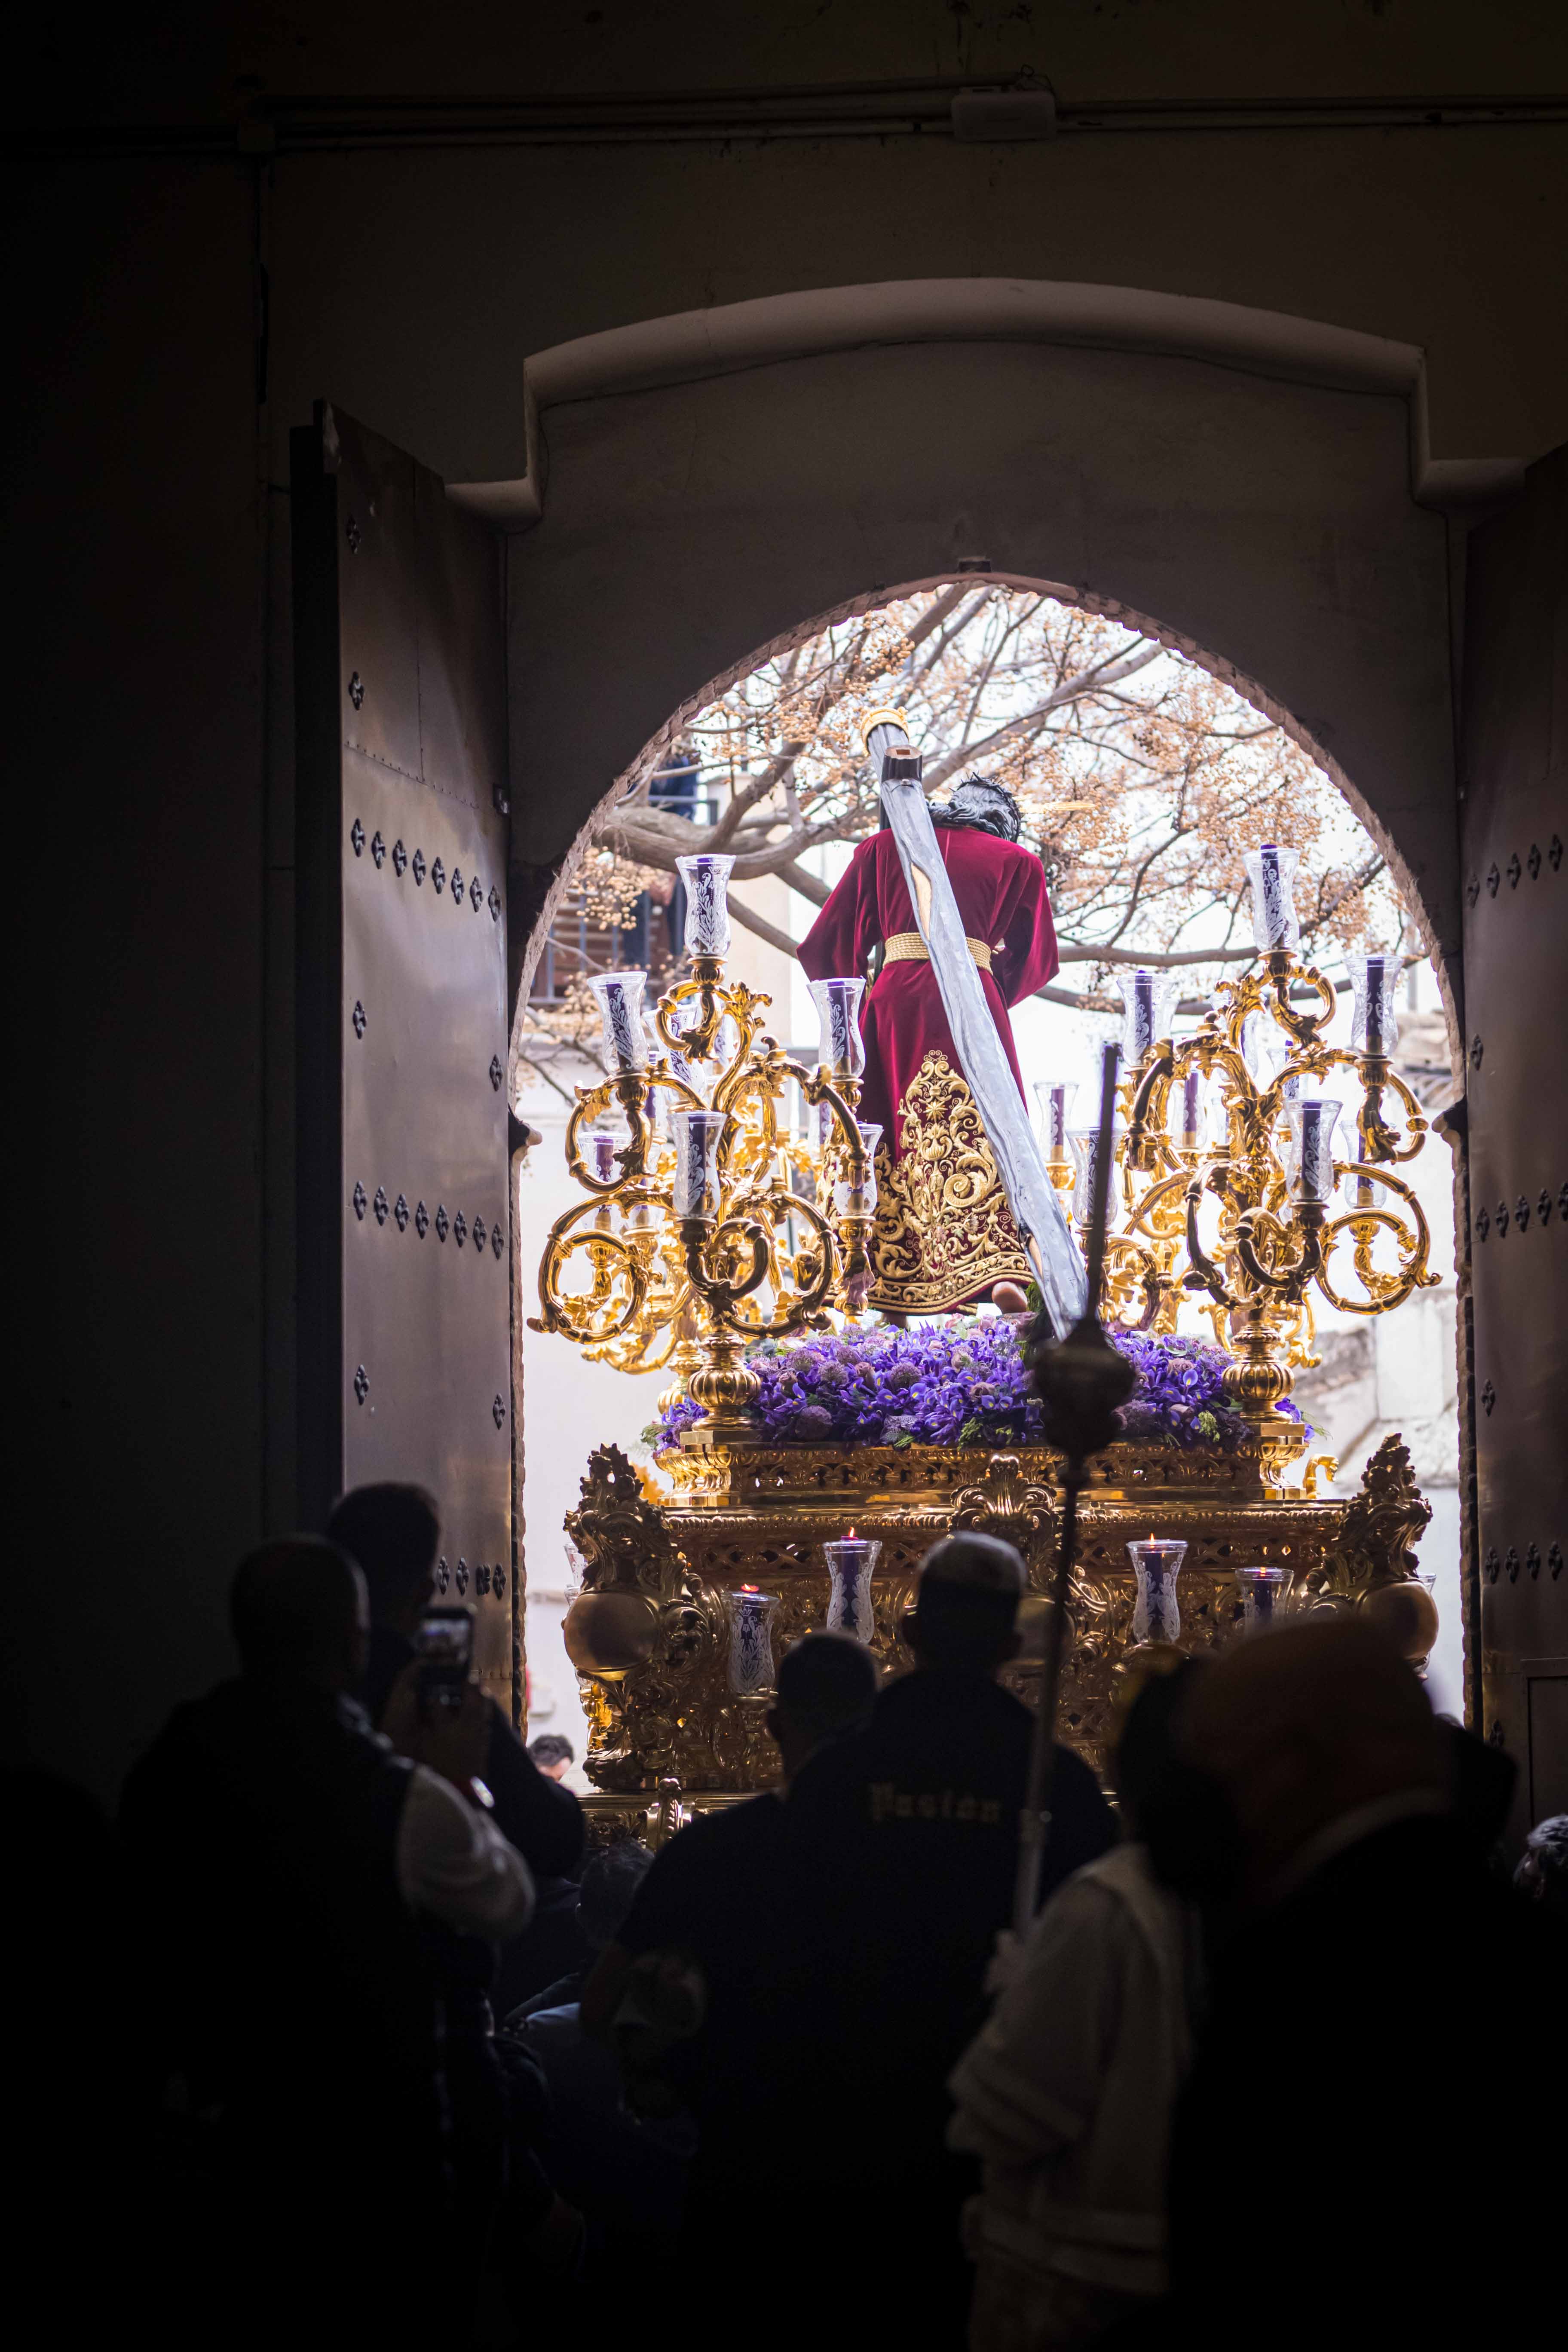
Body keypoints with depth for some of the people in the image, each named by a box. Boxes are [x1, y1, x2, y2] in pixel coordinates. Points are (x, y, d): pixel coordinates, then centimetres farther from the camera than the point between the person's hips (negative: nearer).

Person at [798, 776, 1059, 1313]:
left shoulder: (882, 848, 18)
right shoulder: (1017, 861, 16)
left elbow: (826, 944, 15)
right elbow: (1037, 960, 22)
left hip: (895, 1001, 1)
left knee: (893, 1134, 8)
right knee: (980, 1129, -4)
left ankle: (893, 1280, 4)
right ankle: (996, 1263, -23)